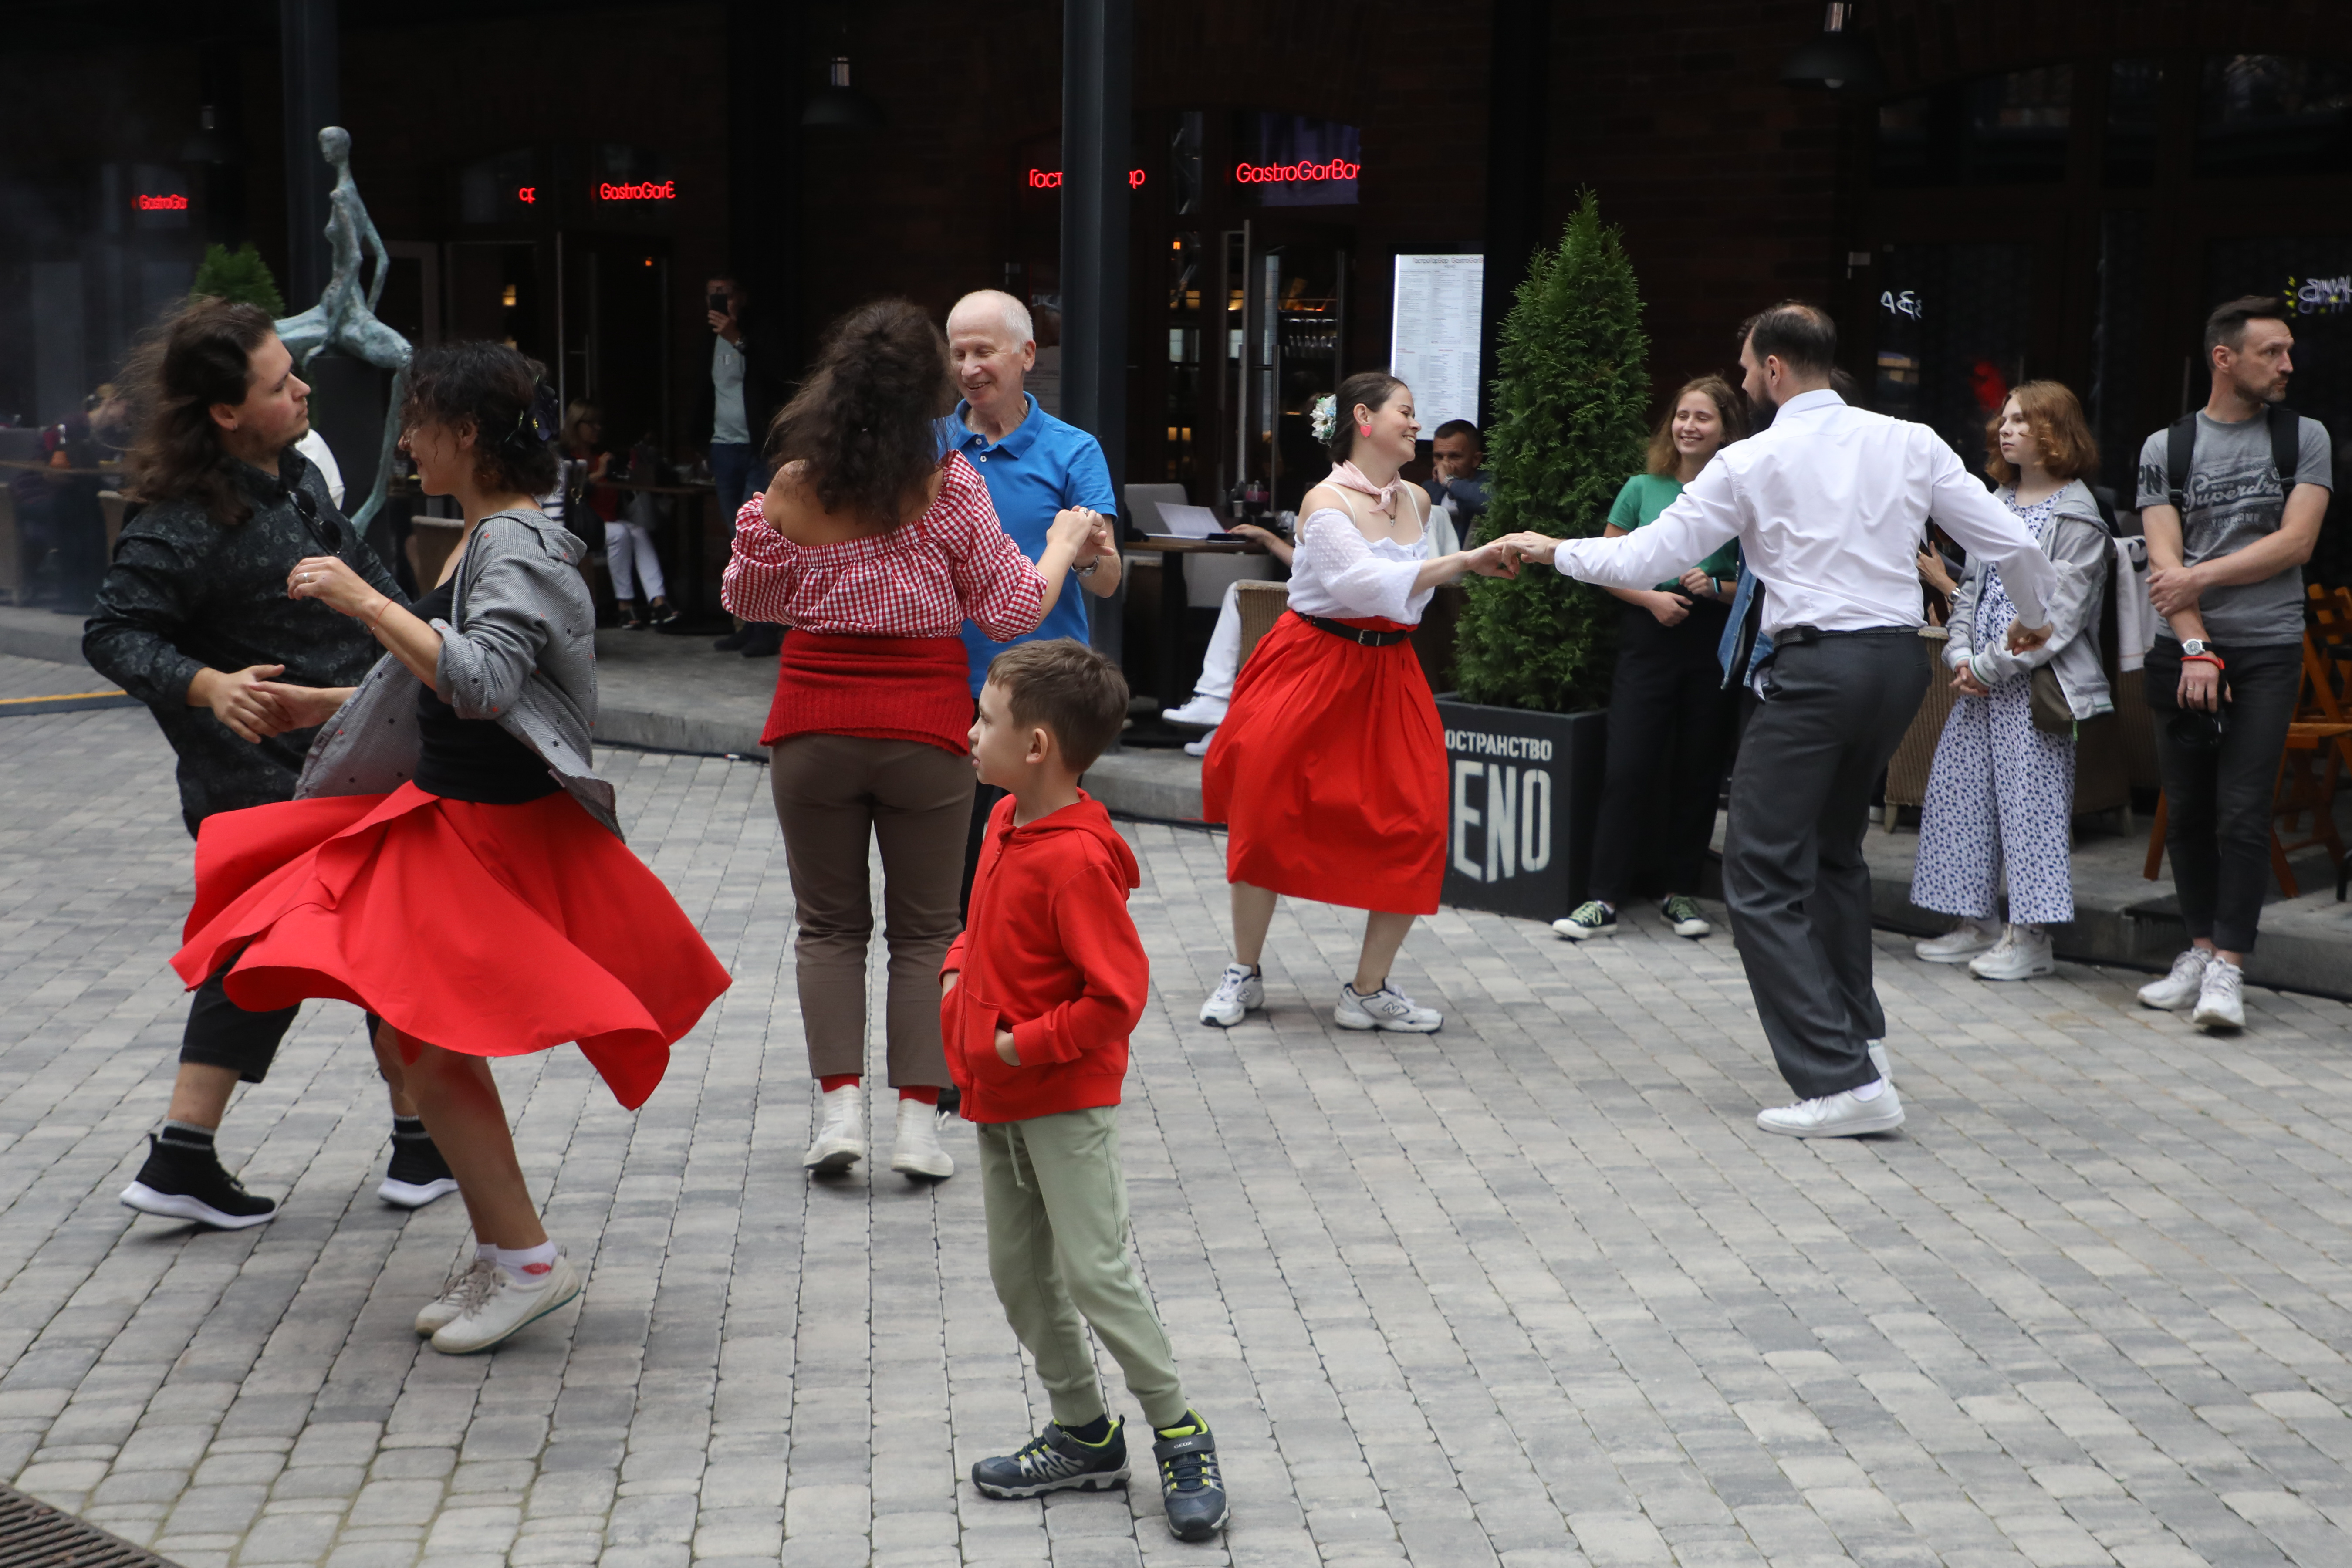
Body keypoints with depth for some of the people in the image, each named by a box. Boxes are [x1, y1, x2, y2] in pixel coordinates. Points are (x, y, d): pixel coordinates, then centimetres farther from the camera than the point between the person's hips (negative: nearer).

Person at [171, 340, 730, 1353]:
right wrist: (321, 703, 30)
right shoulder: (483, 539, 12)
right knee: (431, 1044, 13)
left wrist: (363, 600, -28)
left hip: (496, 833, -10)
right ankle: (499, 1258, 23)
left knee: (427, 1048, -7)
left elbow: (480, 678, -34)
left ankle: (528, 1259, 3)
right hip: (449, 816, 10)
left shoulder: (517, 548, -18)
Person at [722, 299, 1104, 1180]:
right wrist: (1064, 545, 13)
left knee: (830, 923, 12)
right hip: (925, 729, -1)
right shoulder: (950, 488, -9)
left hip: (814, 727, 1)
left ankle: (840, 1103, 2)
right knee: (925, 929, 9)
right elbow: (1012, 610, -3)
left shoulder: (792, 491, -4)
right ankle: (918, 1120, 5)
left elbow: (748, 600, 11)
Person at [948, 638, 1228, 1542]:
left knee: (1095, 1273, -6)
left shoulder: (1076, 859, -24)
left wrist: (1023, 1047, -20)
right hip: (998, 1101, 10)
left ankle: (1181, 1435, 9)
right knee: (1020, 1275, 14)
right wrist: (957, 973, 6)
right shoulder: (1008, 822, 6)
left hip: (1065, 1103, -9)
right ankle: (1083, 1436, 27)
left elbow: (1117, 995, -26)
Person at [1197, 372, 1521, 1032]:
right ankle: (1244, 974, 18)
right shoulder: (1326, 501, -12)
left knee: (1415, 827, -7)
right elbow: (1364, 584, -28)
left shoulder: (1417, 501, 8)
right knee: (1267, 816, -2)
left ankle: (1368, 992, 4)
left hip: (1388, 674, 5)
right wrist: (1463, 561, -30)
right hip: (1313, 668, -5)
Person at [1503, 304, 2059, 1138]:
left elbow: (1645, 557, -1)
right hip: (1900, 659, 7)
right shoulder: (1911, 444, 7)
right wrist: (2036, 618, 27)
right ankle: (1858, 1033, 37)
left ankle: (1842, 1081, -12)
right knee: (1835, 846, 27)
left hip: (1816, 666, -6)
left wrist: (1555, 551, 16)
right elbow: (2013, 544, 6)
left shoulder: (1750, 463, -4)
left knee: (1763, 875, -3)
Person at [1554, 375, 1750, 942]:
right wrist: (1651, 598, -8)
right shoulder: (1643, 489, 5)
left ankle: (1680, 894, 18)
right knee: (1628, 768, -5)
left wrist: (1716, 587, -12)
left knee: (1698, 772, 6)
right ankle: (1605, 900, -1)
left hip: (1714, 645, 0)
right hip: (1649, 639, 0)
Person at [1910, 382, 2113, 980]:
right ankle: (1979, 924, 18)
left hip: (2034, 681, -8)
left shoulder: (2077, 517, -7)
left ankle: (2032, 938, 0)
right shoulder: (1997, 504, 15)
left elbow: (2059, 614, -14)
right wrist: (1959, 656, -1)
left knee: (2031, 797, -6)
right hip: (1978, 682, 8)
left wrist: (1989, 666, -14)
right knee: (1960, 791, 8)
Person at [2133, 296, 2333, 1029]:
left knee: (2243, 814, -10)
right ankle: (2203, 948, 19)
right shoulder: (2165, 447, 7)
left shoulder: (2304, 438, 6)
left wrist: (2201, 577, -9)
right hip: (2184, 650, 2)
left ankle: (2227, 968, -8)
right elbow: (2164, 560, -1)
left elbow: (2296, 542, -4)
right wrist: (2195, 649, -11)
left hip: (2268, 650, -2)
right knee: (2187, 811, 6)